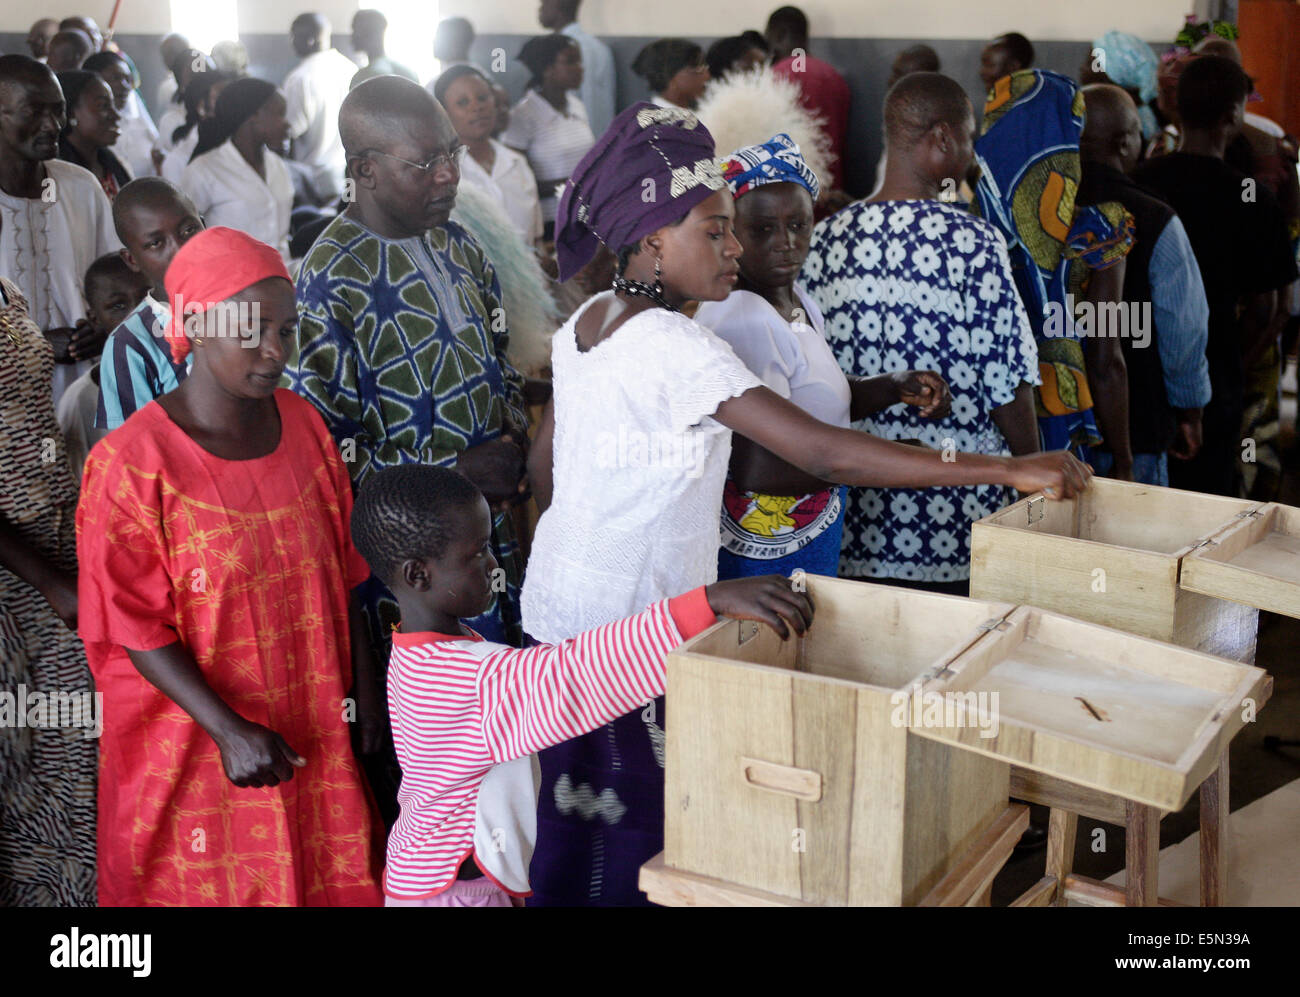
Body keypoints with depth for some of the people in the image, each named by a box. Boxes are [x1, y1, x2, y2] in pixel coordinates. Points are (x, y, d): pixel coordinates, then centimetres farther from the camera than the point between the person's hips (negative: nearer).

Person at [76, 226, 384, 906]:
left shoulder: (302, 424, 0)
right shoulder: (131, 462, -17)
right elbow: (132, 626, -15)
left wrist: (363, 684, 7)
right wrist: (230, 730, -21)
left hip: (310, 724, 5)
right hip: (194, 745, -4)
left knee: (325, 874, 14)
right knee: (208, 883, 10)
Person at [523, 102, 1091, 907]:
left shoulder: (583, 323, 4)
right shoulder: (676, 347, -23)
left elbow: (544, 470, 12)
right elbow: (825, 455, -30)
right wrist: (1008, 469, -29)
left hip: (562, 599, 9)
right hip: (631, 624, -9)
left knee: (570, 813, 20)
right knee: (638, 831, 6)